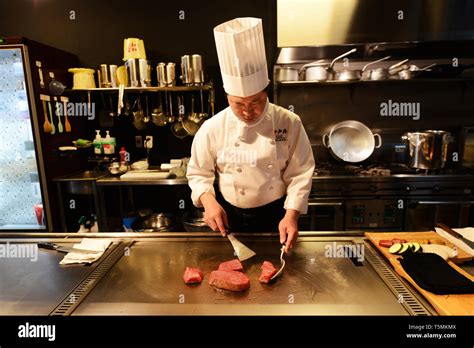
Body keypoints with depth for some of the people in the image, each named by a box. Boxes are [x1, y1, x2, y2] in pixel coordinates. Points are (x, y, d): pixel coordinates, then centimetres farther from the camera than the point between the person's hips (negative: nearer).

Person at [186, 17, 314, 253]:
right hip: (229, 216, 0)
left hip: (276, 215, 1)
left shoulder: (289, 123, -15)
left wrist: (291, 214, -20)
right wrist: (209, 201, -21)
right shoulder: (212, 128, -16)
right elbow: (199, 173, -4)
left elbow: (300, 174, -10)